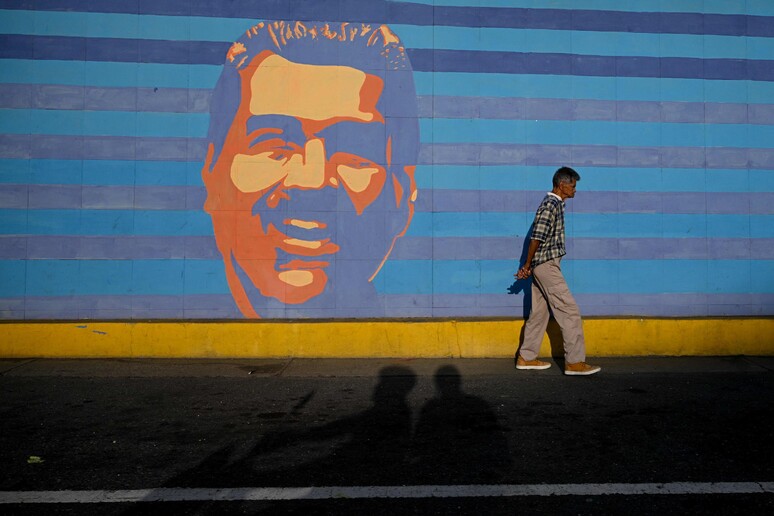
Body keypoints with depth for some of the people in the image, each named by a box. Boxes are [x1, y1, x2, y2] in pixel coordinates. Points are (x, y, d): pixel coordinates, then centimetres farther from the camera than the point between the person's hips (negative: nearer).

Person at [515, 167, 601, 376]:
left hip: (544, 265, 10)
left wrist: (529, 266, 11)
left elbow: (539, 238, 15)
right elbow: (536, 238, -18)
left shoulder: (554, 203, 17)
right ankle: (574, 362, -2)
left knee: (539, 312, 12)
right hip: (547, 265, -10)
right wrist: (527, 266, -11)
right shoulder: (550, 204, -14)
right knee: (569, 310, -7)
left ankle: (526, 358, 19)